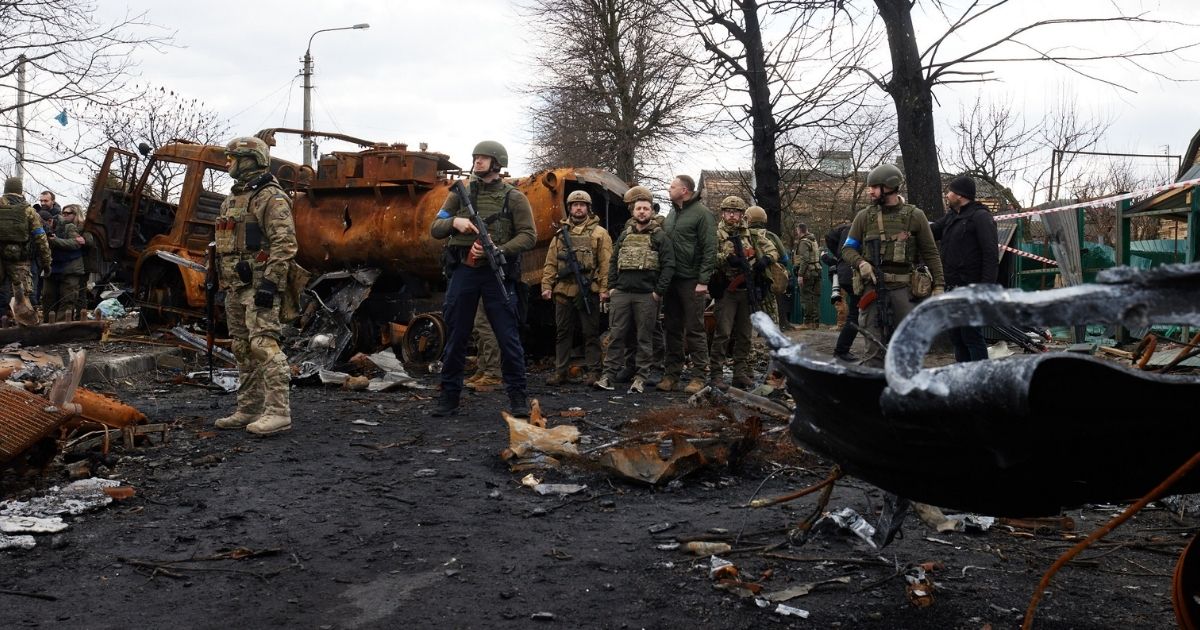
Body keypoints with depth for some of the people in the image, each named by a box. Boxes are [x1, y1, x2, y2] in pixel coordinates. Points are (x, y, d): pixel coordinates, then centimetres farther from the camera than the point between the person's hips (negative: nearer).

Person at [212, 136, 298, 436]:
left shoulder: (271, 197, -10)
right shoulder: (233, 199, 21)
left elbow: (285, 243, -19)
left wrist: (269, 282, -25)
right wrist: (225, 284, 23)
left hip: (259, 285, -10)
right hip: (235, 287, 10)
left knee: (264, 345, -15)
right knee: (243, 350, 11)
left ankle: (278, 412, -16)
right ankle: (249, 410, 18)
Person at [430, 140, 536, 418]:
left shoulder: (513, 197, 2)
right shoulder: (460, 193, 11)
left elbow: (529, 236, -5)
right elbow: (435, 228, 10)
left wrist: (496, 251, -18)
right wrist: (454, 221, -13)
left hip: (497, 273, -2)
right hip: (462, 272, 3)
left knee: (508, 337, -1)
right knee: (455, 337, 7)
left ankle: (517, 396, 8)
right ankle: (449, 397, 16)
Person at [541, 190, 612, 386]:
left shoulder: (599, 233, 3)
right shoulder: (561, 234, 15)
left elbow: (606, 263, -4)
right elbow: (550, 263, 12)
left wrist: (604, 288, -11)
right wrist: (547, 286, 2)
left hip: (588, 292, -4)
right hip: (563, 291, 4)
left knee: (591, 333, 1)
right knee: (563, 333, 8)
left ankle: (593, 372, 7)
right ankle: (560, 372, 13)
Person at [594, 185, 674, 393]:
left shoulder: (659, 236, 2)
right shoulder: (625, 235, 16)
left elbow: (668, 266, -3)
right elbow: (613, 262, 18)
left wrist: (659, 292, -9)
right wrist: (611, 287, 7)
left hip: (646, 296, -3)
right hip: (620, 294, 4)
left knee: (644, 338, 2)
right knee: (616, 335, 2)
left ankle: (641, 378, 7)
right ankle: (609, 375, 4)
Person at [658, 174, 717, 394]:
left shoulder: (702, 213, -6)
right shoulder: (671, 215, 17)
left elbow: (709, 250, -11)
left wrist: (703, 281, -17)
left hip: (691, 281, -7)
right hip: (671, 280, 7)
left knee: (695, 330, -2)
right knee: (673, 329, 10)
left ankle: (699, 376, 3)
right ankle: (671, 374, 16)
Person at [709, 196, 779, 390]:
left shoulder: (752, 234, 10)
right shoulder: (717, 235, -1)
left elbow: (773, 250, 13)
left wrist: (765, 259, -8)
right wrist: (726, 257, -26)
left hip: (749, 291, 4)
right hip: (727, 291, -4)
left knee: (744, 335, 10)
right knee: (722, 333, -7)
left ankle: (741, 373, 17)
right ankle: (716, 374, -2)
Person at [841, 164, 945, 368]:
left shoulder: (915, 216, 5)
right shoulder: (864, 216, 8)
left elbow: (930, 253, 7)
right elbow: (847, 249, 10)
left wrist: (939, 284, 0)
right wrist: (861, 263, -11)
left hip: (902, 288, 0)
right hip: (873, 287, 0)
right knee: (875, 345, -3)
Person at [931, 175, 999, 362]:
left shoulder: (980, 217, -9)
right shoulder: (951, 217, 18)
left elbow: (991, 256, -15)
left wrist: (986, 289, -22)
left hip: (970, 290, -9)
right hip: (952, 289, 9)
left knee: (971, 336, -7)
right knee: (956, 337, 12)